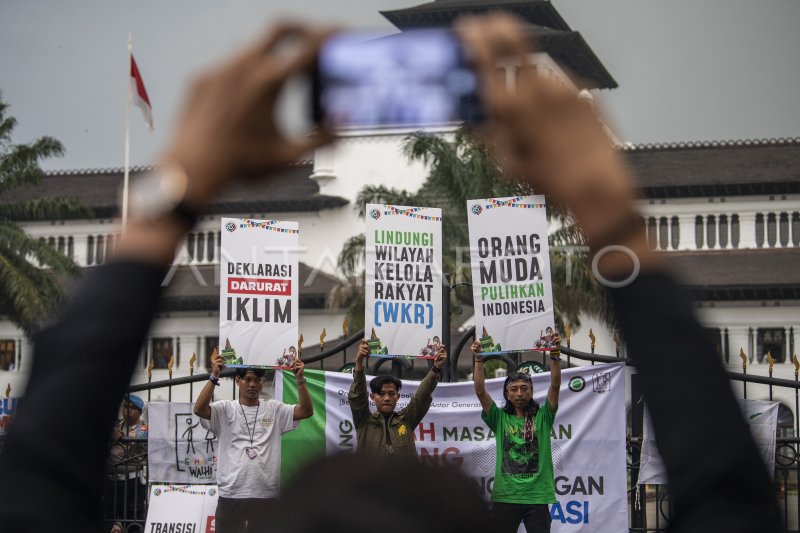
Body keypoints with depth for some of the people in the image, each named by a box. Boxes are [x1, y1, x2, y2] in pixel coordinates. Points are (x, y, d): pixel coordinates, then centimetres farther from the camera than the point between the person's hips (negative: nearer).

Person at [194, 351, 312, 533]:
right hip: (231, 494, -1)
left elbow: (306, 411, -2)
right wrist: (214, 376, -22)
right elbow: (199, 409, -14)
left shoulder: (274, 409, 8)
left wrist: (300, 379, -14)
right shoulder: (226, 409, 3)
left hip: (266, 495, 1)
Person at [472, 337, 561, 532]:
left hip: (537, 496, -1)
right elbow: (480, 391, 0)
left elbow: (555, 386, -3)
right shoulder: (500, 418, 9)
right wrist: (478, 359, -8)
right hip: (505, 495, 1)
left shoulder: (542, 417, 7)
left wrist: (555, 355, -14)